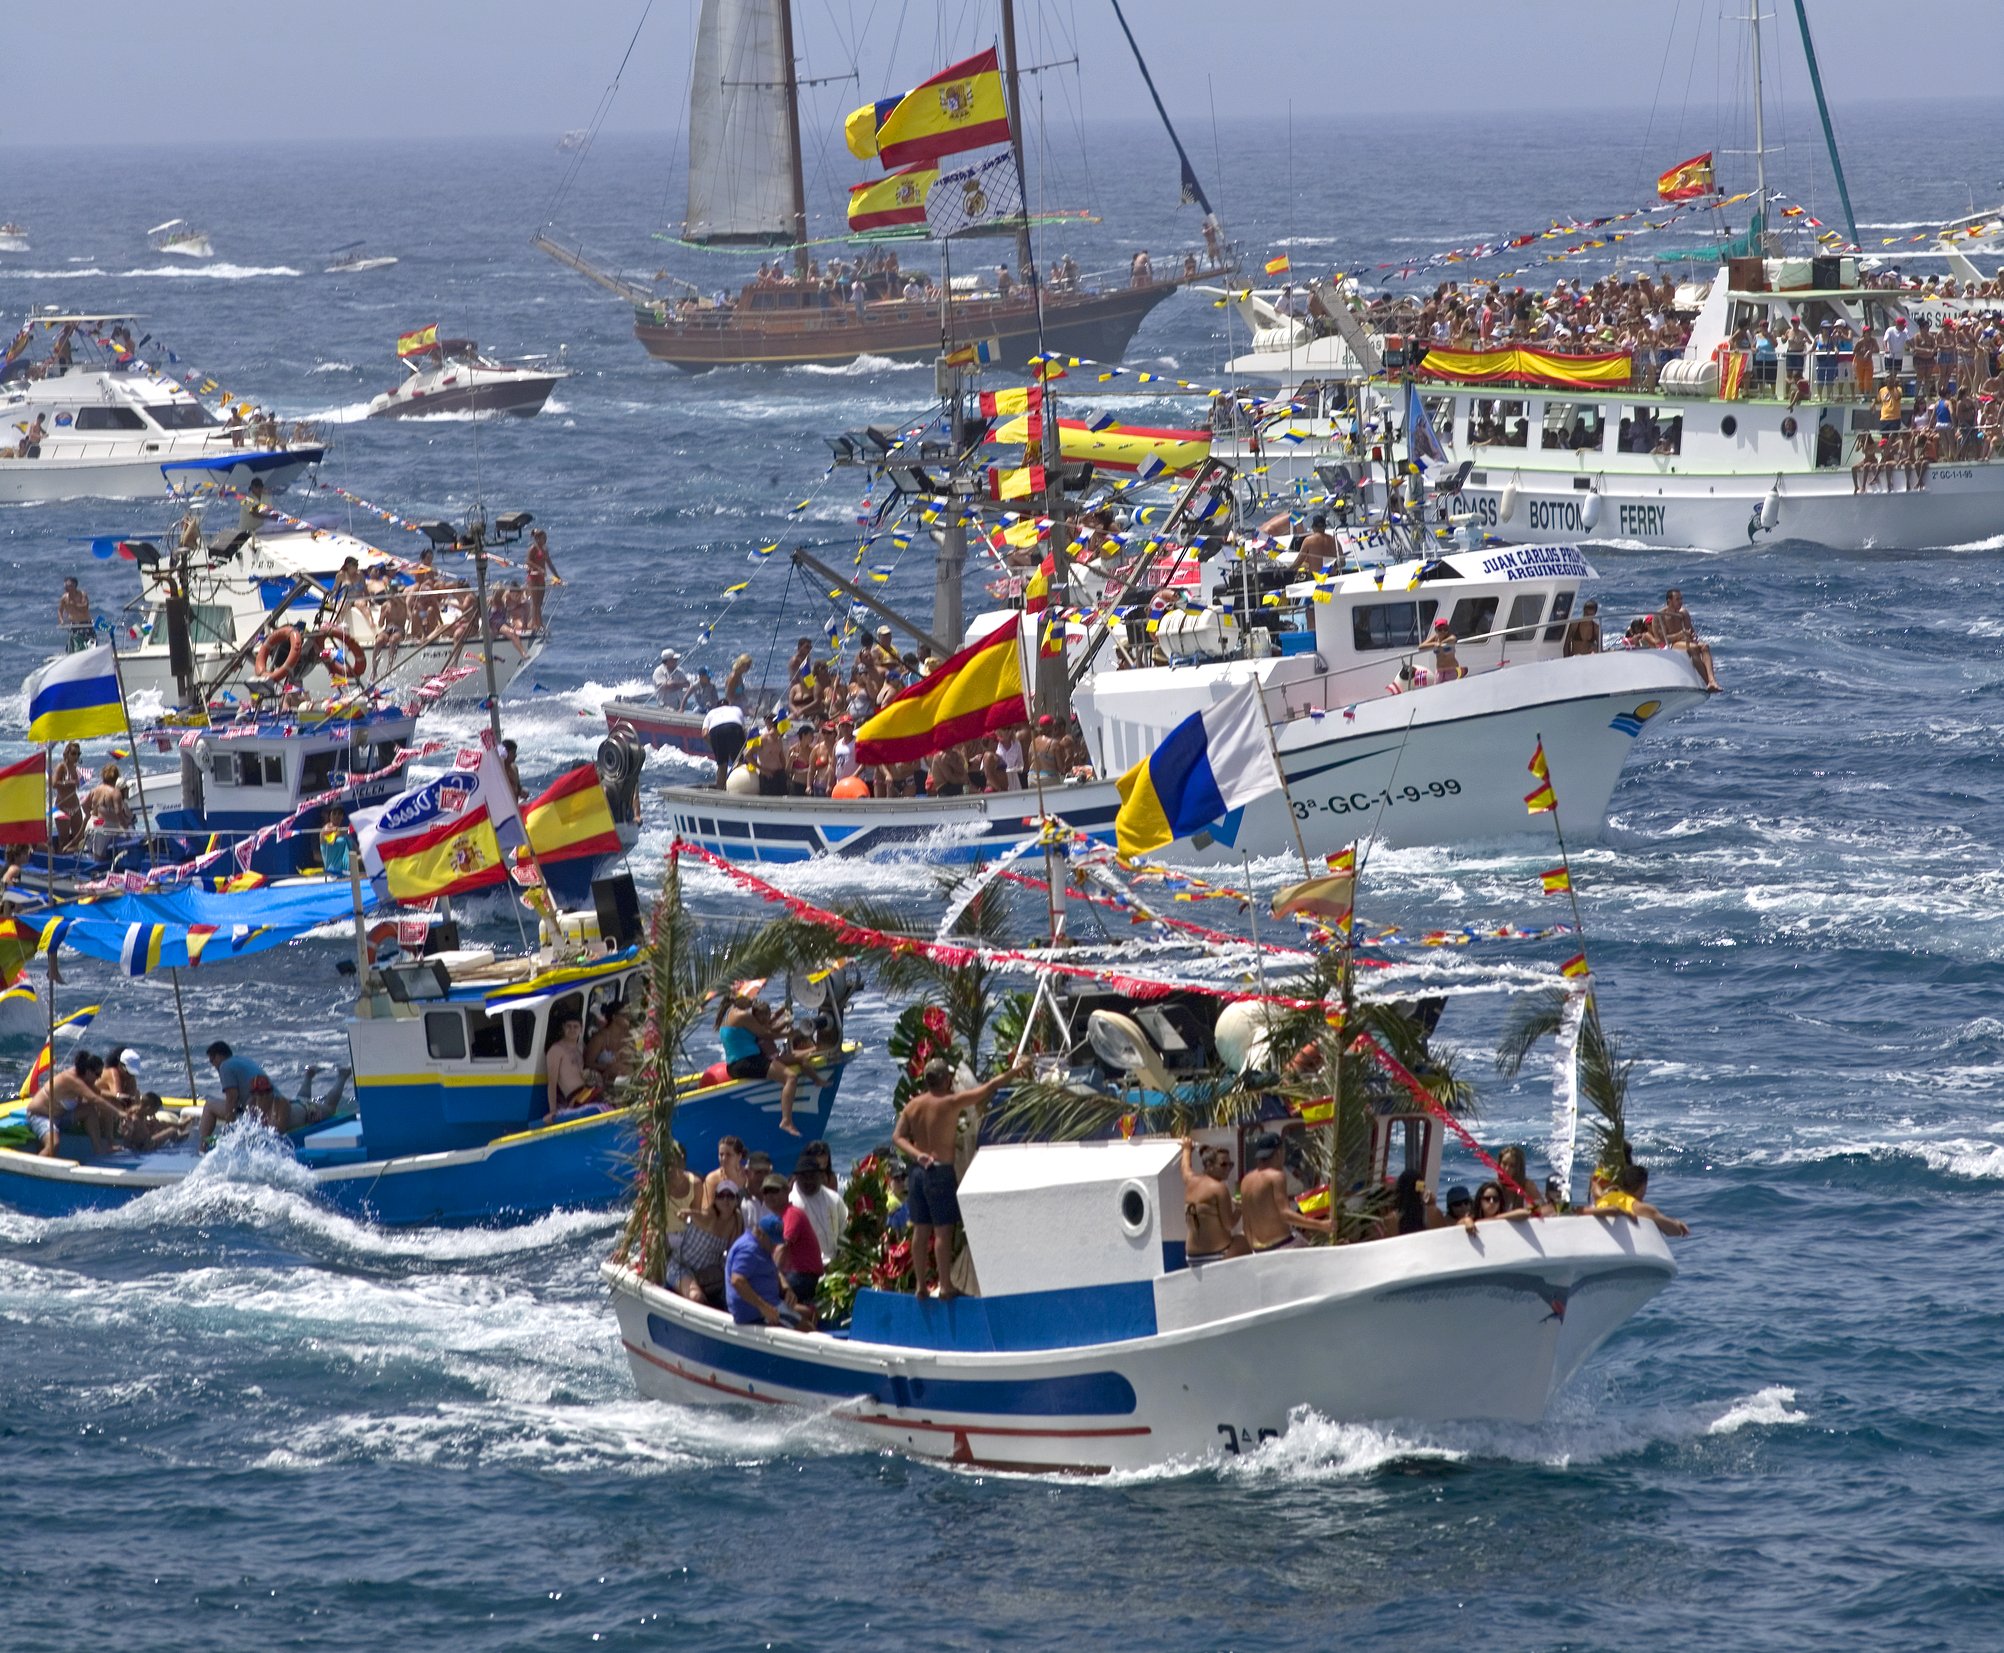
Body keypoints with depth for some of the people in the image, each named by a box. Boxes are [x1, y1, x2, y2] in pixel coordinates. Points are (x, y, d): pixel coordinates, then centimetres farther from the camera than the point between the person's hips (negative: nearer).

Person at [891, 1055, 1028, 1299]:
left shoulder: (913, 1105, 7)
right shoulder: (951, 1102, -11)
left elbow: (898, 1137, 2)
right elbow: (989, 1088, -6)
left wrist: (918, 1155, -7)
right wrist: (1015, 1071, 5)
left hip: (920, 1171, 6)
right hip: (942, 1172, -6)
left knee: (921, 1231, 10)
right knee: (943, 1231, -4)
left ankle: (920, 1285, 13)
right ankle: (945, 1286, -4)